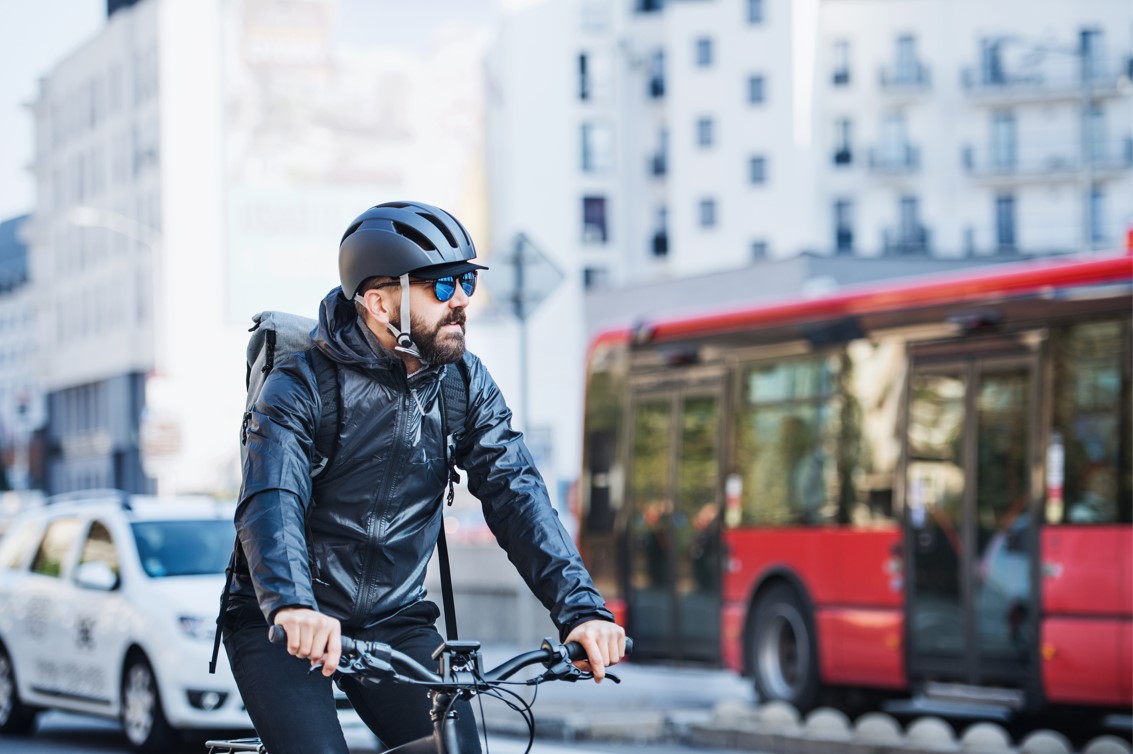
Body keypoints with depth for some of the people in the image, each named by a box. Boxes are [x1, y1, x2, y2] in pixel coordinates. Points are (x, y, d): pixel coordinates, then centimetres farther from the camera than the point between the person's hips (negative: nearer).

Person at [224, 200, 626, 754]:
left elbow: (516, 495, -10)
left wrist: (581, 607, -26)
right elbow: (270, 505, -29)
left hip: (395, 624, 4)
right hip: (284, 628, -4)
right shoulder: (301, 386, -15)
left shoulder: (464, 383, -1)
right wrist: (293, 608, -50)